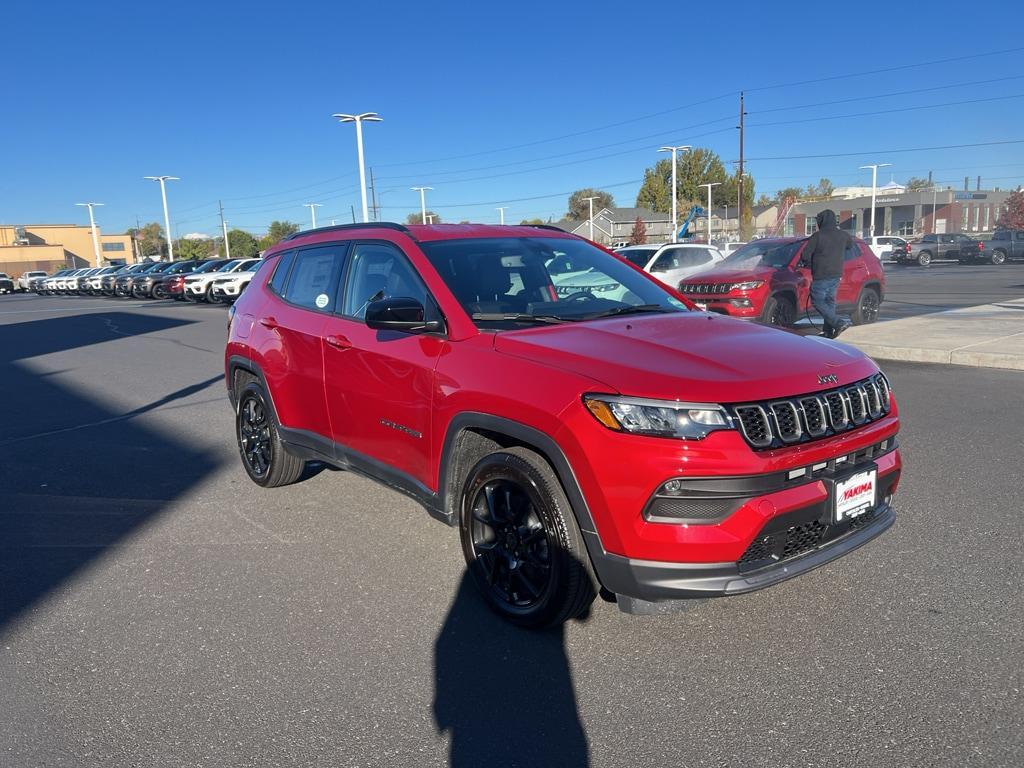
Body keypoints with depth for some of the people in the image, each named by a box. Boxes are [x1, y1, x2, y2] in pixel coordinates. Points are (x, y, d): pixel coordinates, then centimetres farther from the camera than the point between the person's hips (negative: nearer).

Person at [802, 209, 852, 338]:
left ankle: (839, 322, -17)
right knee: (830, 301, 16)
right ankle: (829, 331, 17)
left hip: (821, 275, -7)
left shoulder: (818, 236, -12)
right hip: (836, 274, 7)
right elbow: (851, 244, 30)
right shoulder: (843, 235, 7)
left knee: (817, 301, 0)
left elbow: (805, 255, -15)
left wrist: (811, 264, 6)